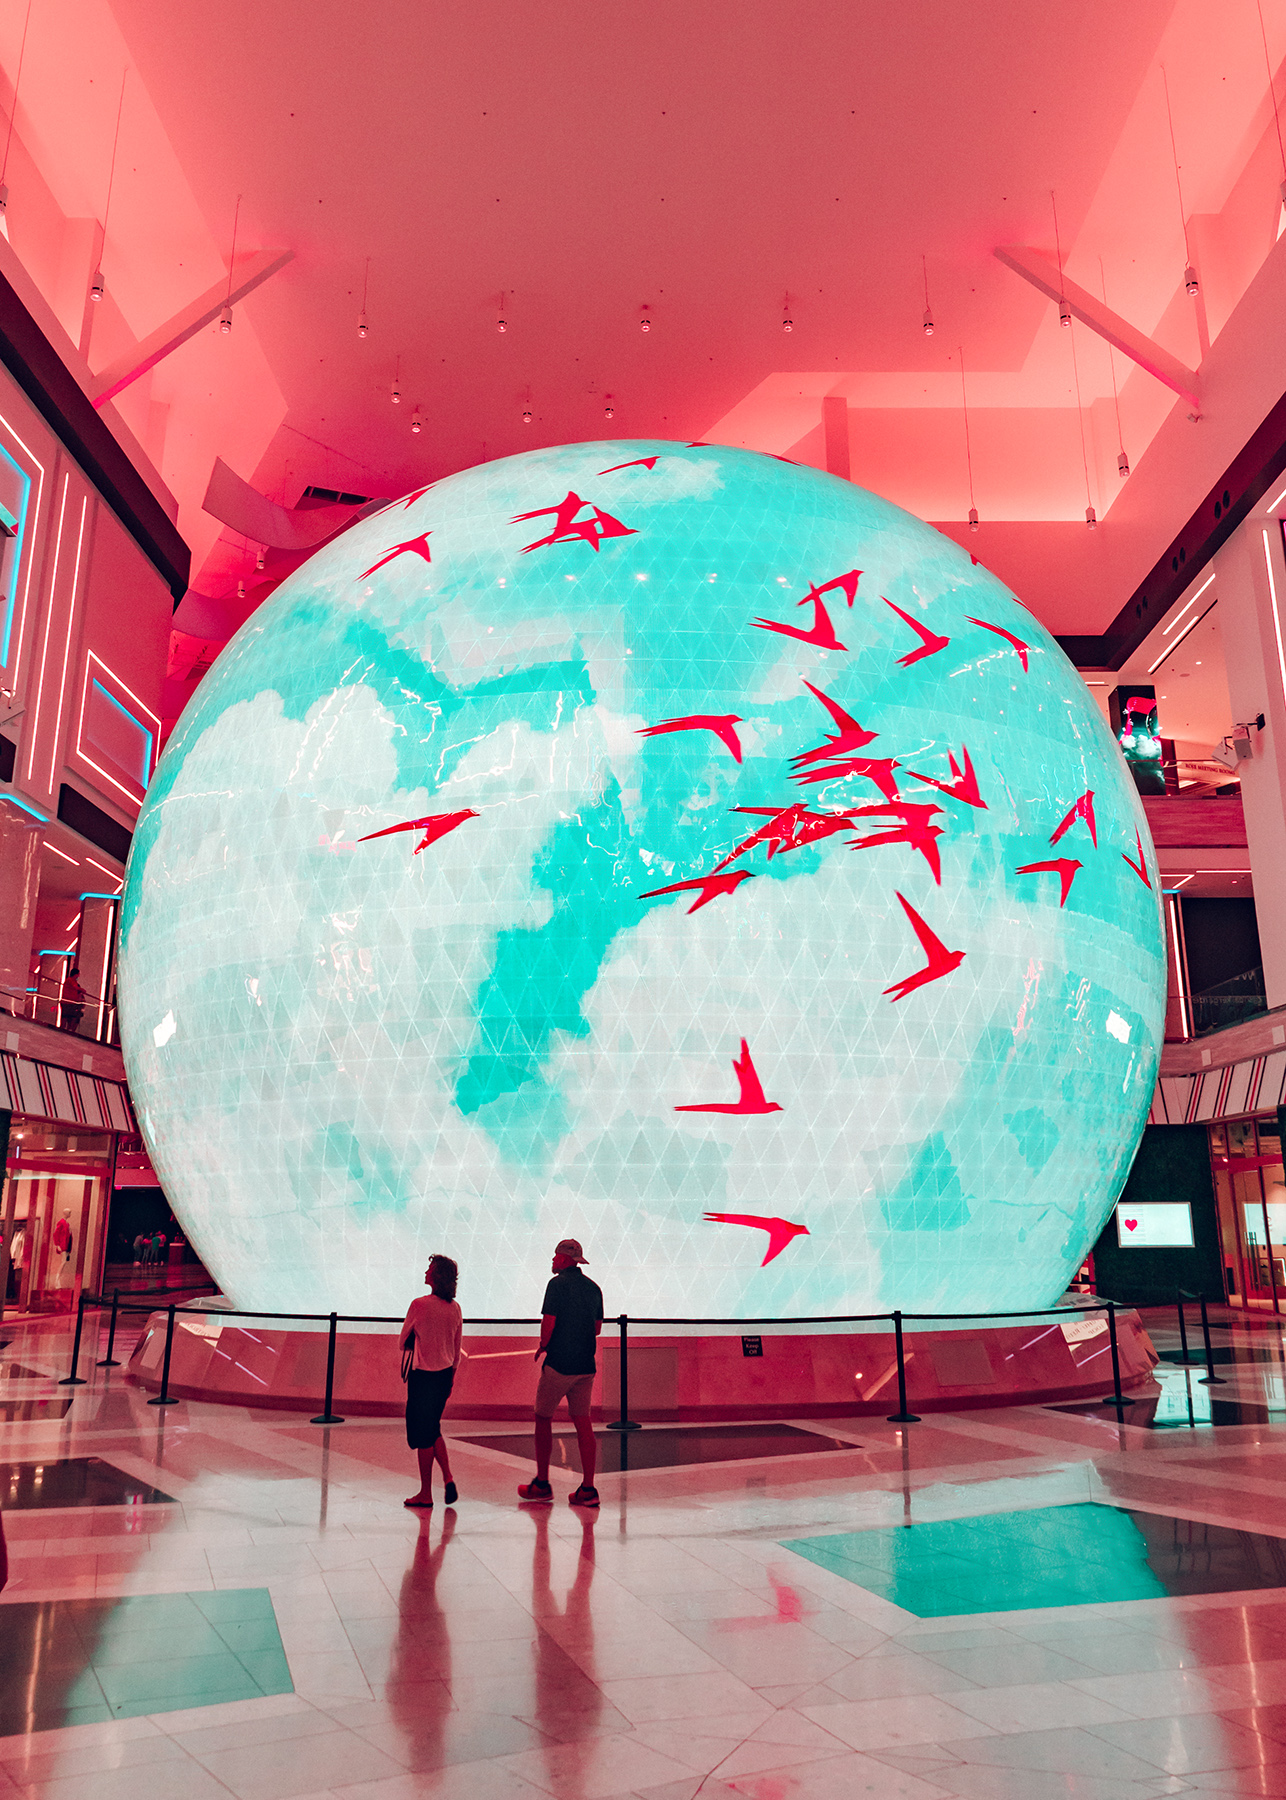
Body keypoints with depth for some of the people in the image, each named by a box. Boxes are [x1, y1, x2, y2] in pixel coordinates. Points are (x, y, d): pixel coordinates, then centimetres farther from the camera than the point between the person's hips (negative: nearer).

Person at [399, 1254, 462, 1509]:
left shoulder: (419, 1305, -15)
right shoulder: (455, 1308, 3)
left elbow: (402, 1343, -4)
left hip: (423, 1375, -6)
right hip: (445, 1374, 6)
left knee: (423, 1435, 5)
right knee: (433, 1429, 20)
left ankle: (425, 1494, 13)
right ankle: (448, 1480, 9)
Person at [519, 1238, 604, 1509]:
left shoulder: (558, 1284, -10)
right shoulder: (594, 1287, 10)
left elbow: (548, 1323, -15)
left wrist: (543, 1346, 2)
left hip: (559, 1364, -6)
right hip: (586, 1365, 6)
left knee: (543, 1419, 10)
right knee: (583, 1423, 7)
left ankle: (542, 1484, 17)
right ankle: (588, 1489, 3)